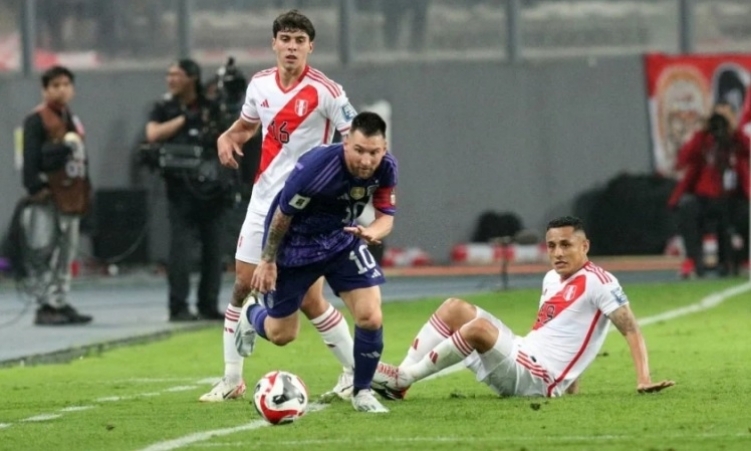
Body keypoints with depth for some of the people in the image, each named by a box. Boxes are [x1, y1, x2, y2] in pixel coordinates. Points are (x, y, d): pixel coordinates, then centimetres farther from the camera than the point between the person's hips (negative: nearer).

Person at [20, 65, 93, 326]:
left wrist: (84, 194, 19)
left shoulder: (74, 121, 19)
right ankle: (46, 306, -8)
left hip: (70, 198, 8)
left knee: (66, 254, 10)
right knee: (43, 254, -8)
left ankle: (59, 303, 15)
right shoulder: (36, 120, -6)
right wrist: (35, 187, -21)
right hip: (47, 197, -8)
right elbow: (31, 157, -13)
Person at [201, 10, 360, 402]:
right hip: (264, 200, 5)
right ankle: (231, 380, 12)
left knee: (310, 300, -7)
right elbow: (247, 125, 22)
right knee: (242, 286, 3)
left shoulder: (325, 91, -13)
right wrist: (227, 138, 0)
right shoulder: (260, 84, 4)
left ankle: (356, 371, 11)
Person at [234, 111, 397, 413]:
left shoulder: (385, 169, -20)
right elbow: (283, 215, -21)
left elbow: (386, 215, -8)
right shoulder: (316, 167, -35)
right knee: (281, 335, 10)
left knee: (370, 316, -15)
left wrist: (372, 232, -33)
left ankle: (362, 392, 9)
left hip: (342, 239, 4)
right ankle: (251, 313, 49)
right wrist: (267, 261, -10)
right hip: (295, 245, -4)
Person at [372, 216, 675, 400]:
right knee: (454, 308, 6)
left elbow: (631, 330, -15)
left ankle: (404, 378, -18)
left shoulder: (598, 283, -11)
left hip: (535, 380, -9)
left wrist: (643, 381, -25)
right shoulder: (551, 279, 15)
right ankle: (399, 378, -4)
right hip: (519, 357, 9)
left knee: (478, 327, -30)